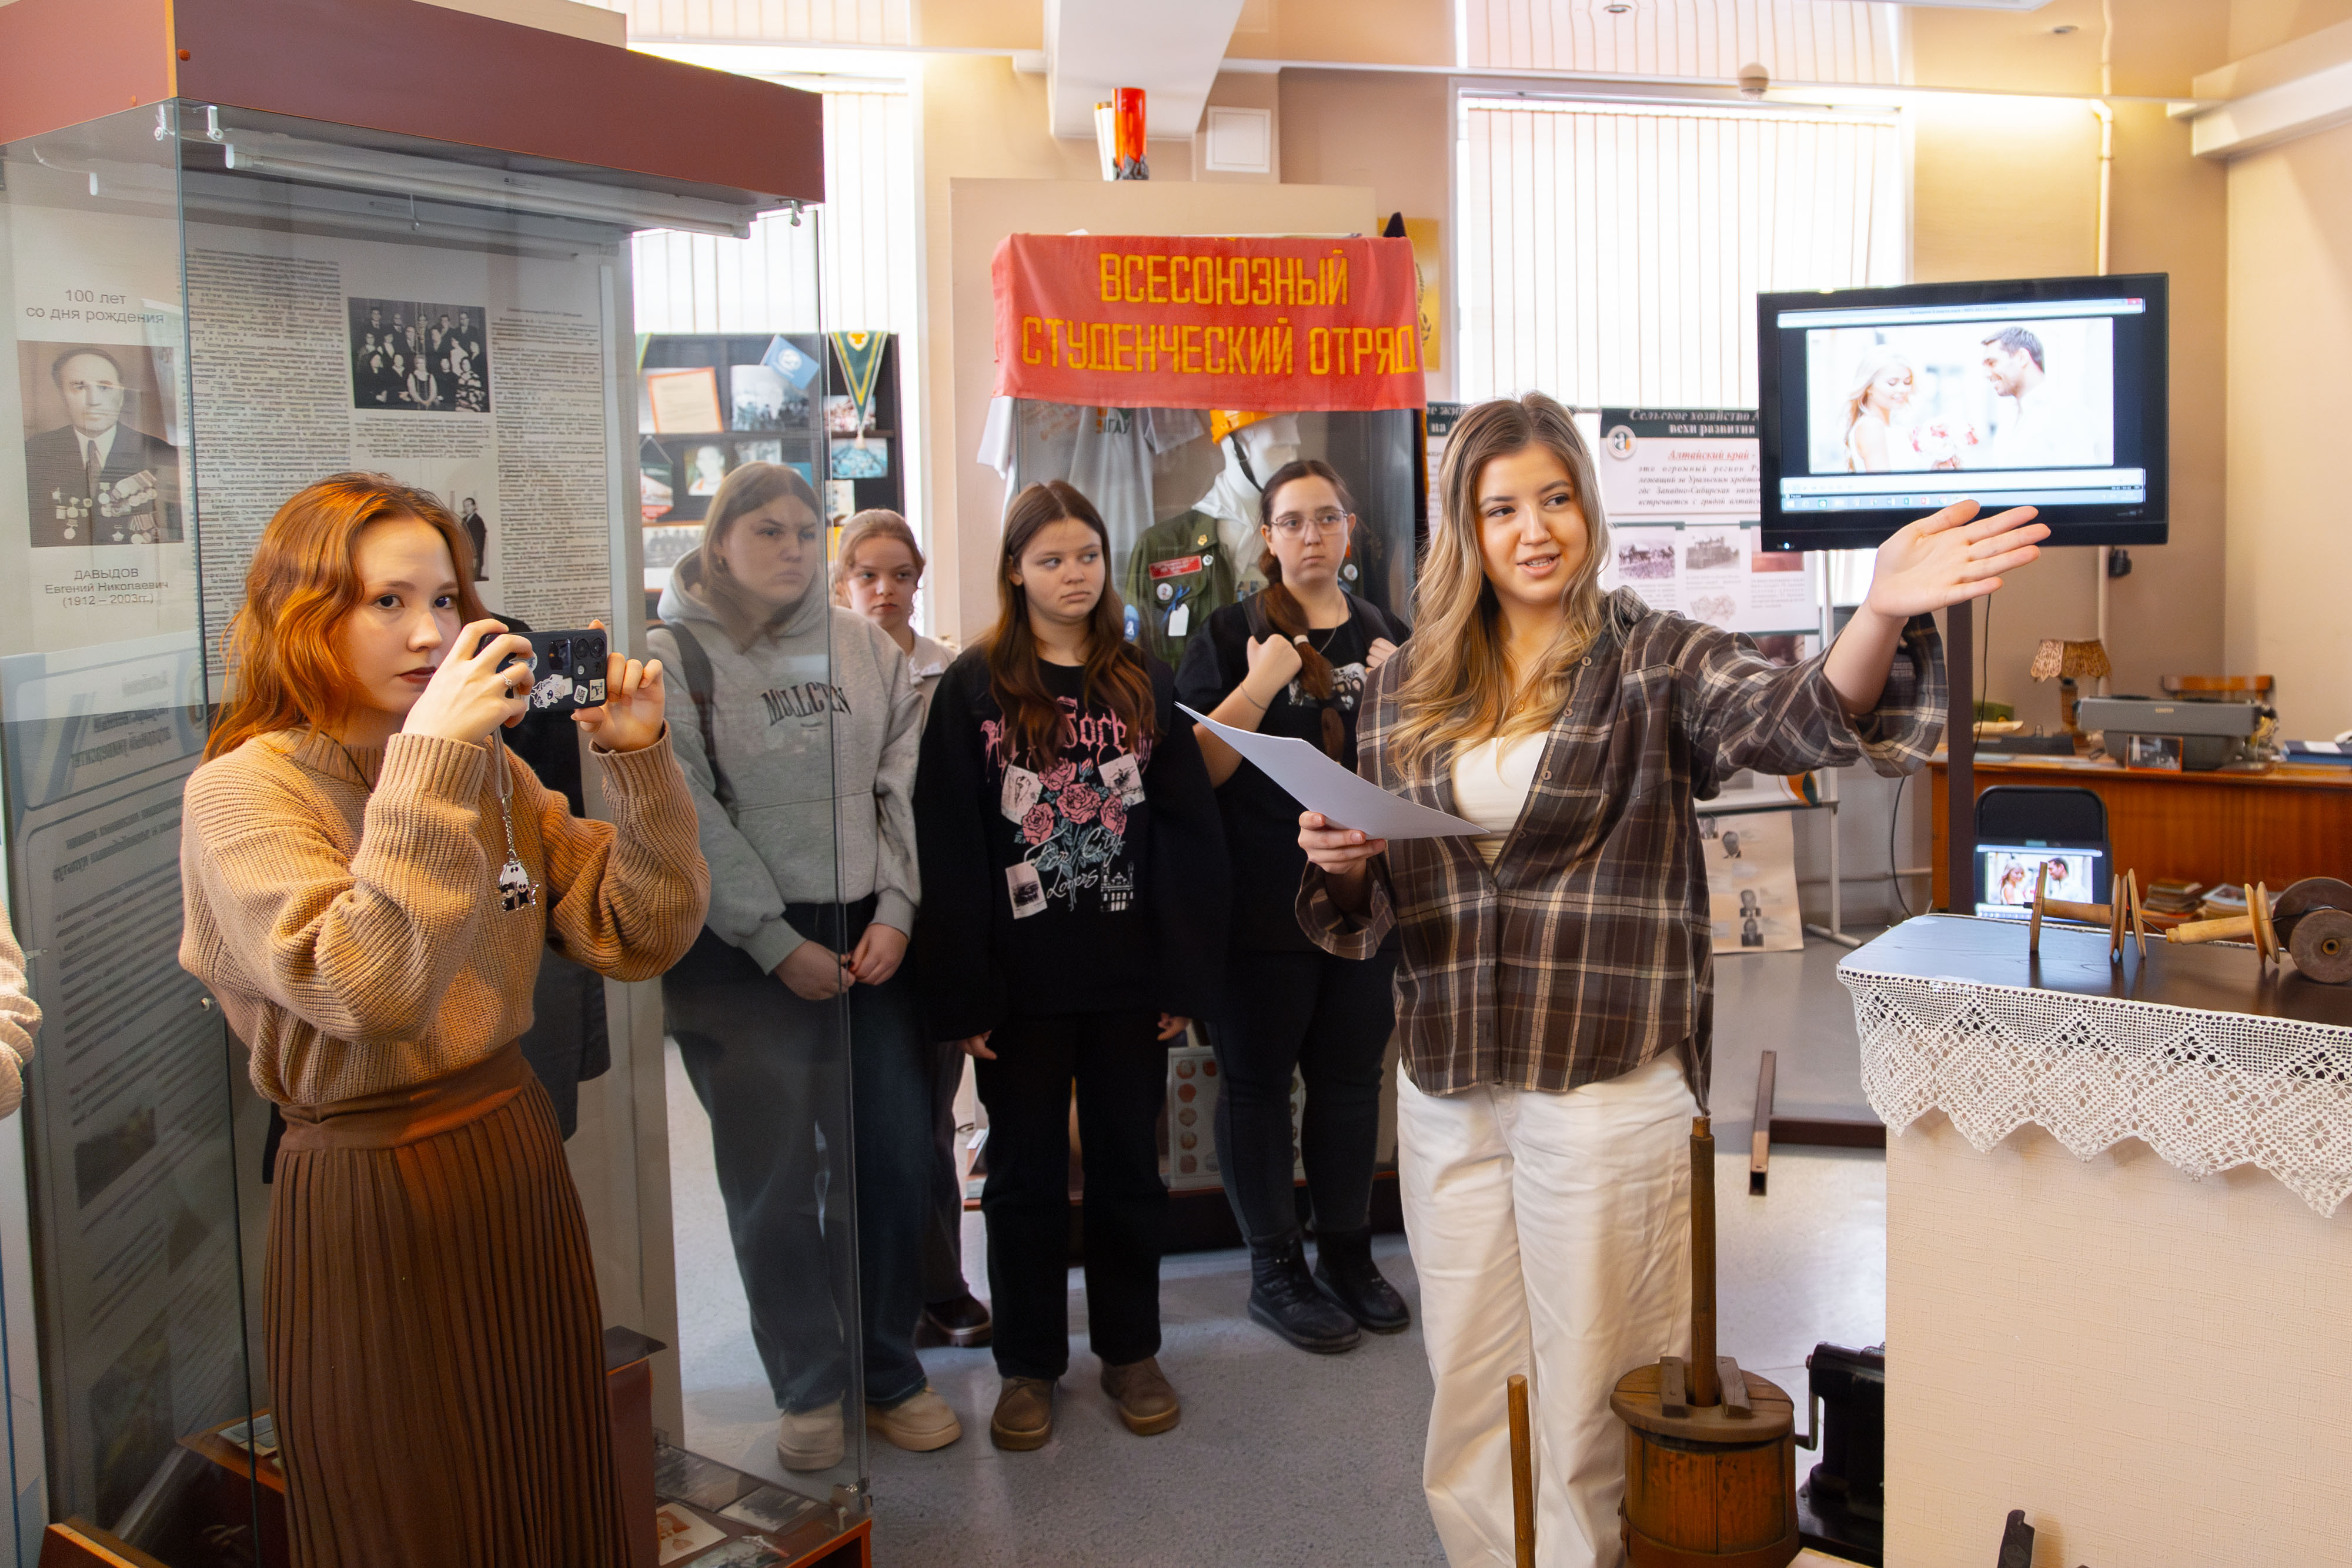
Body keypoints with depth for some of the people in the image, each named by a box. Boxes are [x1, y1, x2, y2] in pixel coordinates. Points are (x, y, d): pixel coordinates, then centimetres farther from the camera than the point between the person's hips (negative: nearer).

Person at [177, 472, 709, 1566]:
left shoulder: (491, 771, 5)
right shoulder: (244, 790, -13)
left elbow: (641, 935, 1)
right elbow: (364, 992, -29)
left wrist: (636, 761, -10)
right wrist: (430, 764, -30)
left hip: (521, 1164, 6)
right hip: (369, 1198, -5)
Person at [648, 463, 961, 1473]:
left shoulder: (864, 646, 9)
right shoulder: (675, 657, -2)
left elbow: (905, 781, 6)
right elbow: (692, 821, -8)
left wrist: (894, 912, -5)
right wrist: (778, 945, -11)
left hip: (869, 940, 3)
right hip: (742, 955, -3)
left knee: (894, 1159, 6)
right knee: (775, 1181, 4)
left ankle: (887, 1371, 23)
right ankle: (809, 1390, 20)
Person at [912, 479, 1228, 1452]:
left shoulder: (1145, 685, 5)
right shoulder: (974, 689, -1)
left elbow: (1190, 834, 3)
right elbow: (947, 849, -5)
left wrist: (1186, 974, -4)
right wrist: (961, 994, -10)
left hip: (1129, 975, 2)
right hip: (1023, 983, -2)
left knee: (1128, 1165, 12)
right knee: (1026, 1173, 10)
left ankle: (1130, 1349, 28)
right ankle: (1029, 1364, 24)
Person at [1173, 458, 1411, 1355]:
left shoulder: (1386, 638, 11)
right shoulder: (1232, 635, -1)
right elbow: (1196, 767, -9)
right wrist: (1261, 686, -19)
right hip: (1263, 902, -4)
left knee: (1350, 1076, 12)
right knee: (1258, 1080, 4)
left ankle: (1347, 1254, 26)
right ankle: (1275, 1270, 17)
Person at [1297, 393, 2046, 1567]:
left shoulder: (1653, 661, -3)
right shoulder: (1404, 692, 7)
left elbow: (1799, 715, -23)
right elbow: (1371, 905, 14)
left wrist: (1884, 614, -43)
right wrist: (1340, 860, -9)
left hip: (1608, 1084, -3)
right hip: (1447, 1085, 4)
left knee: (1587, 1402, 8)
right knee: (1468, 1401, 15)